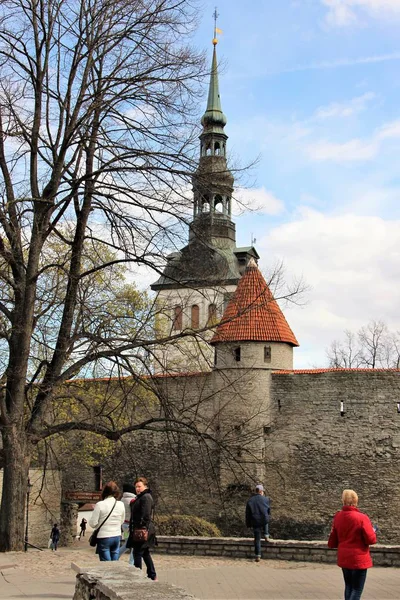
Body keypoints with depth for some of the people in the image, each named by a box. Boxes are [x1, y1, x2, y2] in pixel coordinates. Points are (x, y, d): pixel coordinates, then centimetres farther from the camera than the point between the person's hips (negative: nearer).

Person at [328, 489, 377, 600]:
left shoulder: (337, 517, -3)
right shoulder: (362, 518, -19)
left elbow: (332, 542, 3)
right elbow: (371, 540, -15)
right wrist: (373, 532, 6)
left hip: (344, 559, 5)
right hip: (359, 559, -5)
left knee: (349, 586, 20)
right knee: (357, 589, 4)